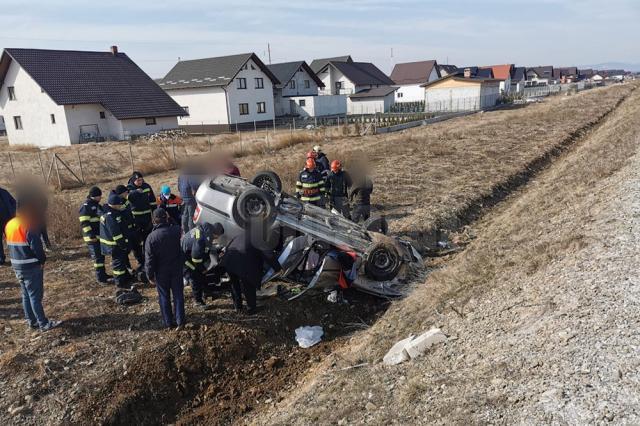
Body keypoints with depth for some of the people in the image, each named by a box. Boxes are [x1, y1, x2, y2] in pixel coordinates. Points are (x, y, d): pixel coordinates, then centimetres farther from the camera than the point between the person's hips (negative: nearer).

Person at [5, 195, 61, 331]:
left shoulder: (9, 224, 8)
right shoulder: (29, 225, -19)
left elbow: (11, 245, 12)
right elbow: (36, 246, -22)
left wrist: (16, 259, 14)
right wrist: (42, 259, -7)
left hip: (17, 266, 8)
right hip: (31, 266, -8)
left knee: (26, 295, 16)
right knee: (35, 295, -3)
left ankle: (31, 321, 24)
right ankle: (44, 324, 2)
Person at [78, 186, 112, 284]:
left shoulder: (97, 205, 15)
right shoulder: (86, 206, -13)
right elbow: (84, 223, -19)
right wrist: (91, 235, -23)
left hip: (100, 235, 9)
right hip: (92, 237, -9)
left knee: (101, 255, 14)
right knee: (98, 257, -7)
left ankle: (103, 274, 24)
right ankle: (101, 278, -3)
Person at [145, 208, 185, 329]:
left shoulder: (151, 237, -20)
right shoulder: (176, 230, -14)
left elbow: (149, 260, -14)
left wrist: (150, 275, -3)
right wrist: (170, 219, 11)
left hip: (161, 272, -2)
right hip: (177, 269, 2)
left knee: (164, 297, 14)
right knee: (178, 295, 15)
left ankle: (168, 322, 22)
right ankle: (180, 320, 23)